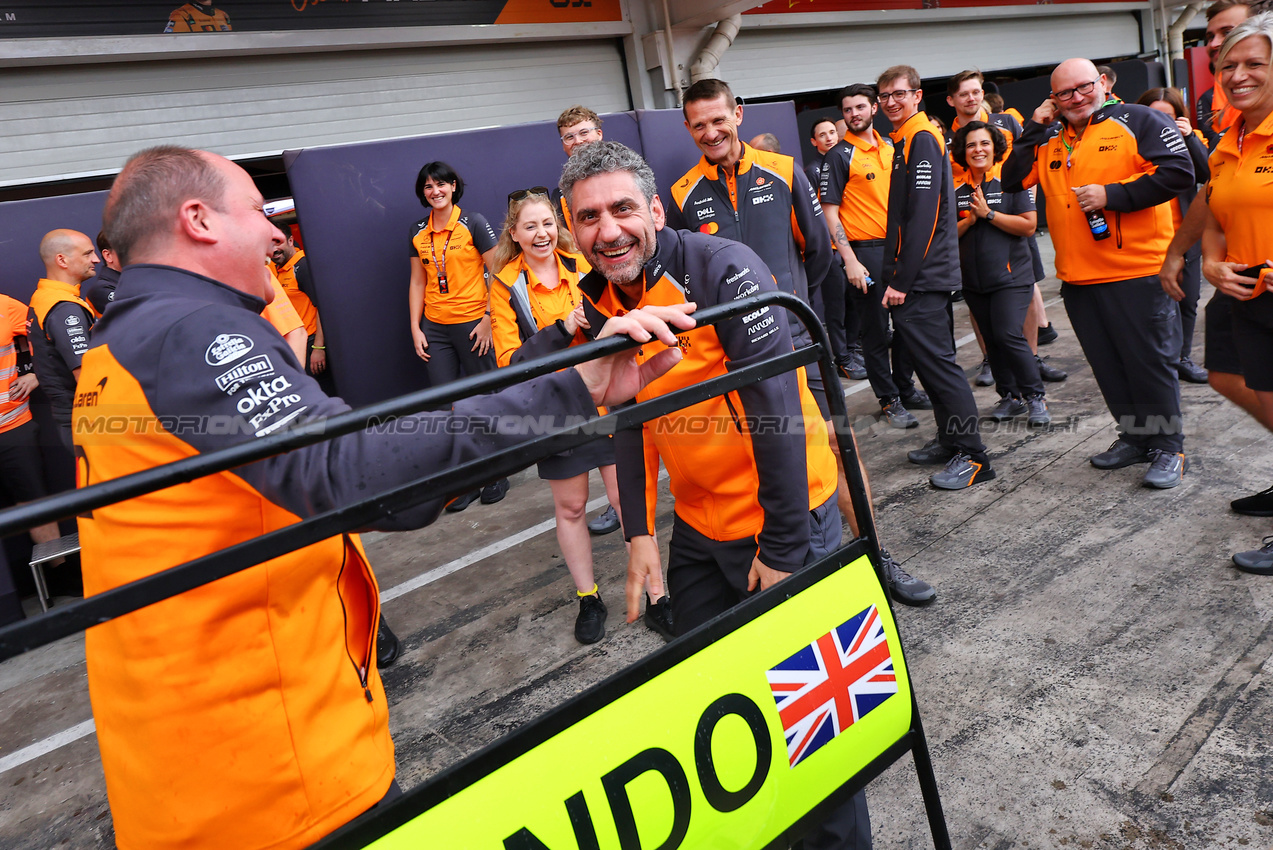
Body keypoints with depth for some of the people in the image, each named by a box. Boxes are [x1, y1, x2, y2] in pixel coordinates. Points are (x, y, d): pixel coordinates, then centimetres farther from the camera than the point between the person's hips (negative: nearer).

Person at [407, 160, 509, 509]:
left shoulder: (473, 223, -3)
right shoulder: (418, 232, 10)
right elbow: (417, 283, 13)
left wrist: (489, 318, -12)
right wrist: (415, 328, 6)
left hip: (472, 323, -4)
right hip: (435, 328, 5)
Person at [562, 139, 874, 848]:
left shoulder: (723, 269, -21)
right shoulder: (601, 303, 0)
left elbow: (777, 408, -24)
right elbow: (631, 423, 7)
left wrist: (782, 544, -22)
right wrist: (640, 533, 2)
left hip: (783, 518, -6)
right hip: (698, 529, 7)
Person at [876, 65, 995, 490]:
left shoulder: (922, 139, -10)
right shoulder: (907, 140, 20)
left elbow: (922, 217, -19)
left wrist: (901, 280, -21)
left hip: (921, 278, -10)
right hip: (924, 278, 10)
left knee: (936, 360, -9)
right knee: (934, 360, 15)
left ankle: (973, 456, -3)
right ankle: (951, 441, 25)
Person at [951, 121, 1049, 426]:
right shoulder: (956, 190, 6)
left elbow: (1028, 225, -10)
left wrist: (989, 213, -14)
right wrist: (969, 219, -12)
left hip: (1011, 276, -4)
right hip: (973, 280, 4)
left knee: (1009, 335, -15)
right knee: (992, 341, 8)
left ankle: (1035, 397, 0)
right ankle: (1009, 397, 21)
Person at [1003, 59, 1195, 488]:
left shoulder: (1136, 120, -2)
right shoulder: (1050, 139, 14)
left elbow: (1178, 172, -11)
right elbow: (1012, 181, 7)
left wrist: (1112, 195, -17)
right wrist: (1034, 130, 2)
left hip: (1137, 273, -5)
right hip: (1078, 278, 6)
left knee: (1149, 361, 0)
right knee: (1107, 365, 13)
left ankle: (1168, 447, 13)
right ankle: (1134, 436, 27)